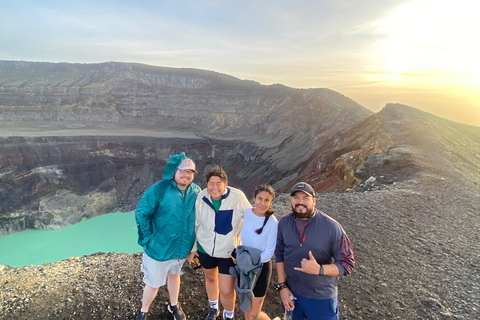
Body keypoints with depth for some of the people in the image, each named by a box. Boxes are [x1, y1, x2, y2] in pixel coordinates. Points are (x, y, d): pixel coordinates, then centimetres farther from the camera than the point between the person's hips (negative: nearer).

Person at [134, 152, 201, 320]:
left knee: (174, 274, 28)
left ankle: (174, 305, 52)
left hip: (182, 248, 4)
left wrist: (193, 245, 4)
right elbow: (141, 213, -16)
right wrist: (148, 239, -14)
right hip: (159, 248, -4)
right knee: (154, 283, 13)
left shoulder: (196, 192, -8)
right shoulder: (159, 189, -22)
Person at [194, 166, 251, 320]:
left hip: (229, 251, -3)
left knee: (227, 291, 2)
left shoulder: (238, 197, -24)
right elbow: (195, 224, -2)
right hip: (205, 248, 3)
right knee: (210, 279, 26)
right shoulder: (201, 197, -16)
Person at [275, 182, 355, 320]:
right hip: (292, 293, 3)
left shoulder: (332, 227, -20)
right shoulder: (284, 222, -9)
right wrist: (282, 286, -1)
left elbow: (347, 263, -15)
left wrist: (319, 269, -29)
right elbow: (279, 254, 0)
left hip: (322, 298, -3)